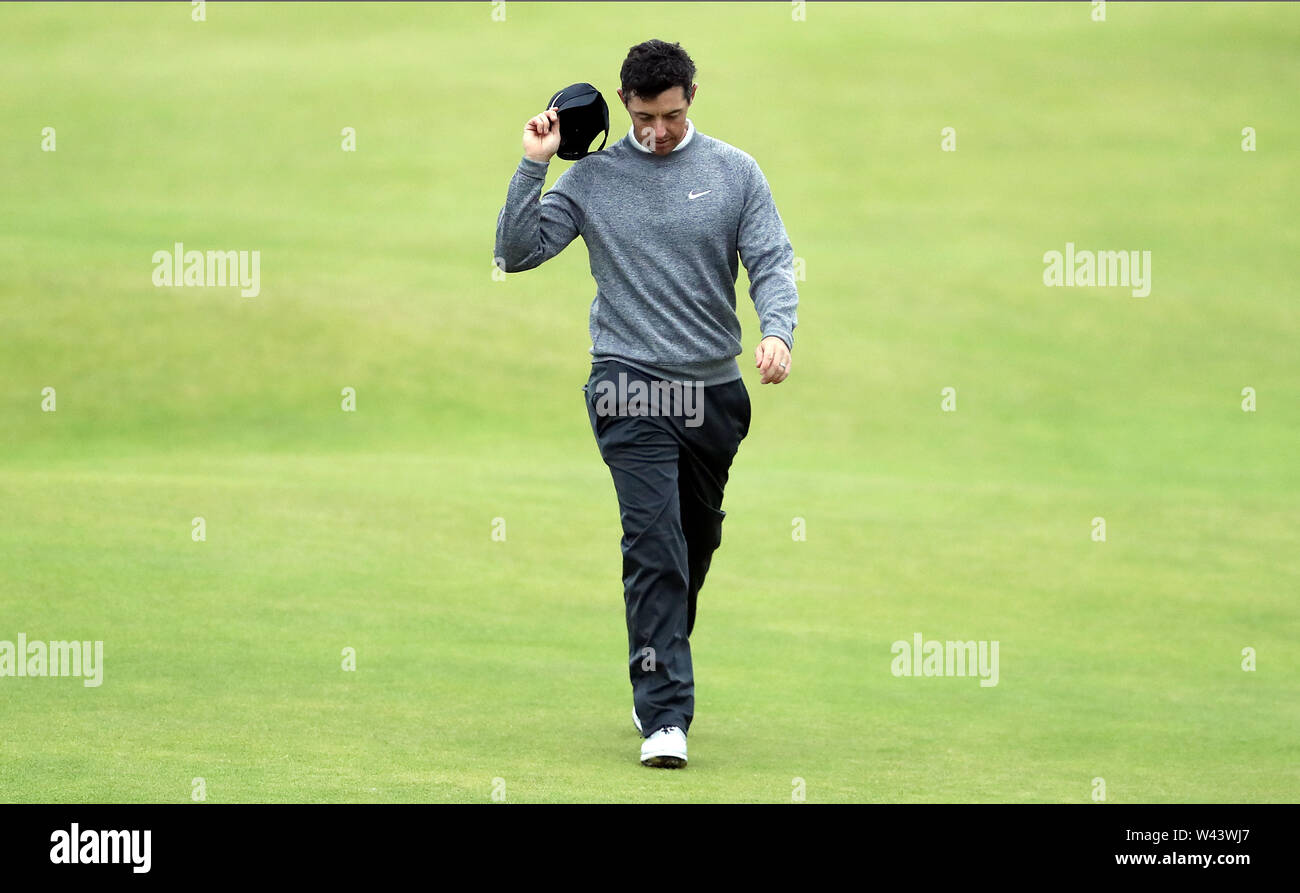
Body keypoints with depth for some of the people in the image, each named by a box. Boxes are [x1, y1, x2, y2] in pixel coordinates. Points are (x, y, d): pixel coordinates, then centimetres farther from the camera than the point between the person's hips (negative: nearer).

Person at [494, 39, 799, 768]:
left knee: (697, 545, 14)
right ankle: (665, 718, -18)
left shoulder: (736, 173, 4)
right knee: (656, 545, -15)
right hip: (632, 385, -3)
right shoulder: (593, 178, 3)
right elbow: (516, 252, 1)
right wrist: (534, 165, -8)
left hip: (716, 392, 3)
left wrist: (778, 331, -20)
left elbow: (773, 263, -2)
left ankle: (659, 681, 34)